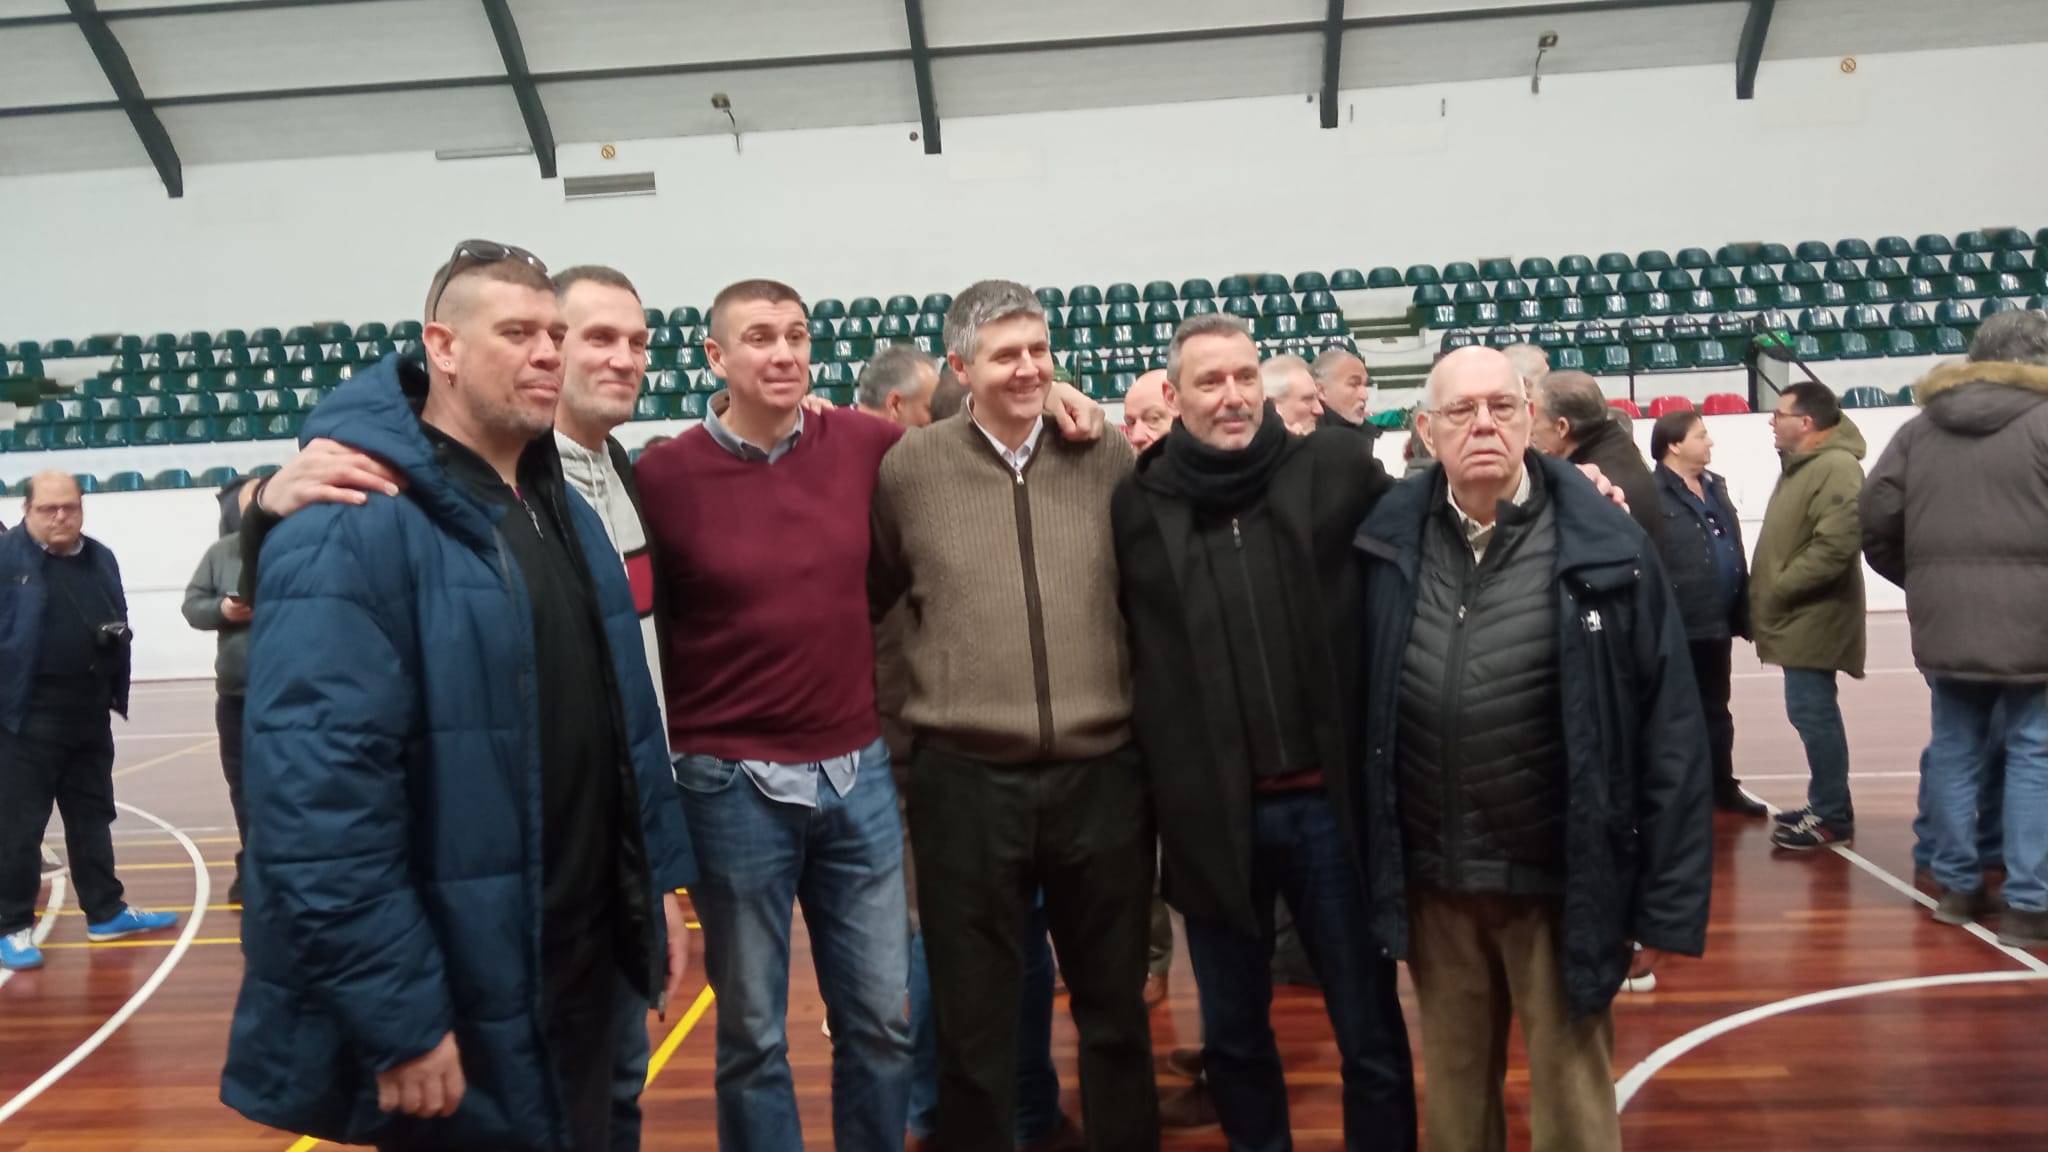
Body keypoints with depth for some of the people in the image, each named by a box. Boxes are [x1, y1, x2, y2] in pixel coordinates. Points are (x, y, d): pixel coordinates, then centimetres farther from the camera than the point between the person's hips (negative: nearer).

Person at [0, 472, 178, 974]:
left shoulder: (100, 559, 10)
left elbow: (119, 628, 17)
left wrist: (117, 691, 9)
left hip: (90, 714, 6)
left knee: (92, 817, 15)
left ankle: (105, 911, 26)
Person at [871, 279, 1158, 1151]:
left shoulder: (1109, 458, 2)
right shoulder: (909, 468, -1)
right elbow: (865, 596, 10)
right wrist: (916, 695, 8)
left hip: (1103, 775, 1)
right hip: (966, 780, -1)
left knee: (1115, 1009, 18)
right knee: (974, 1022, 13)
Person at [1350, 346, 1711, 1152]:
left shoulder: (1604, 548, -10)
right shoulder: (1390, 539, -3)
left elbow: (1669, 730, -8)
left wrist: (1669, 900, -7)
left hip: (1560, 882, -2)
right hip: (1430, 881, 3)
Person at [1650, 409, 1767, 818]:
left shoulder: (1715, 487, 14)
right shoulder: (1653, 495, -14)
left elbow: (1736, 555, 17)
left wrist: (1743, 613, 14)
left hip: (1716, 625, 8)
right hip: (1675, 630, -8)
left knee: (1716, 710, 18)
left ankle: (1723, 786, 29)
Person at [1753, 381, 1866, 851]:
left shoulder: (1837, 468, -17)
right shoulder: (1802, 466, 17)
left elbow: (1834, 547, -27)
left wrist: (1777, 589, -19)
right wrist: (1768, 595, 15)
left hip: (1813, 617, -10)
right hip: (1799, 617, 10)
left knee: (1812, 713, -7)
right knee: (1811, 713, 15)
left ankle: (1833, 815, 2)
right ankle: (1826, 806, 24)